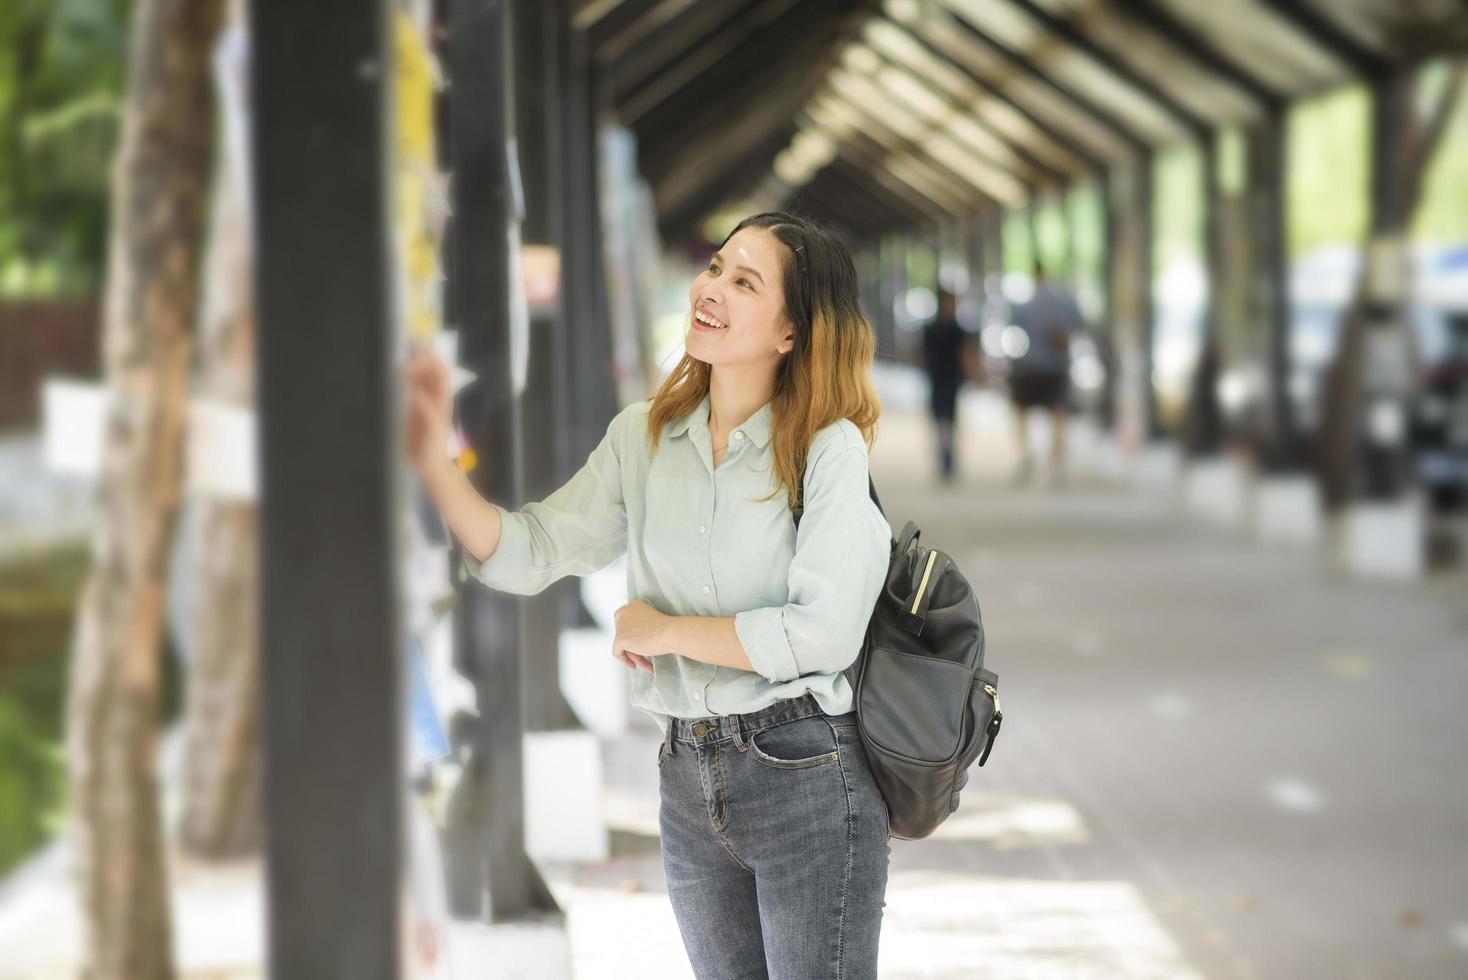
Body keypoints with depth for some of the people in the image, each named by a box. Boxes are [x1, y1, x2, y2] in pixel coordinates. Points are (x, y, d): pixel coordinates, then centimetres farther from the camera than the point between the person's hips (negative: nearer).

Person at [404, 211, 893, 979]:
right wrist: (433, 463, -14)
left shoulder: (827, 449, -11)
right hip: (687, 777, 5)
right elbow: (527, 554, 0)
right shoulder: (643, 437, 5)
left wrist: (664, 630, -10)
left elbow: (824, 632, -18)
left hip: (805, 774, -5)